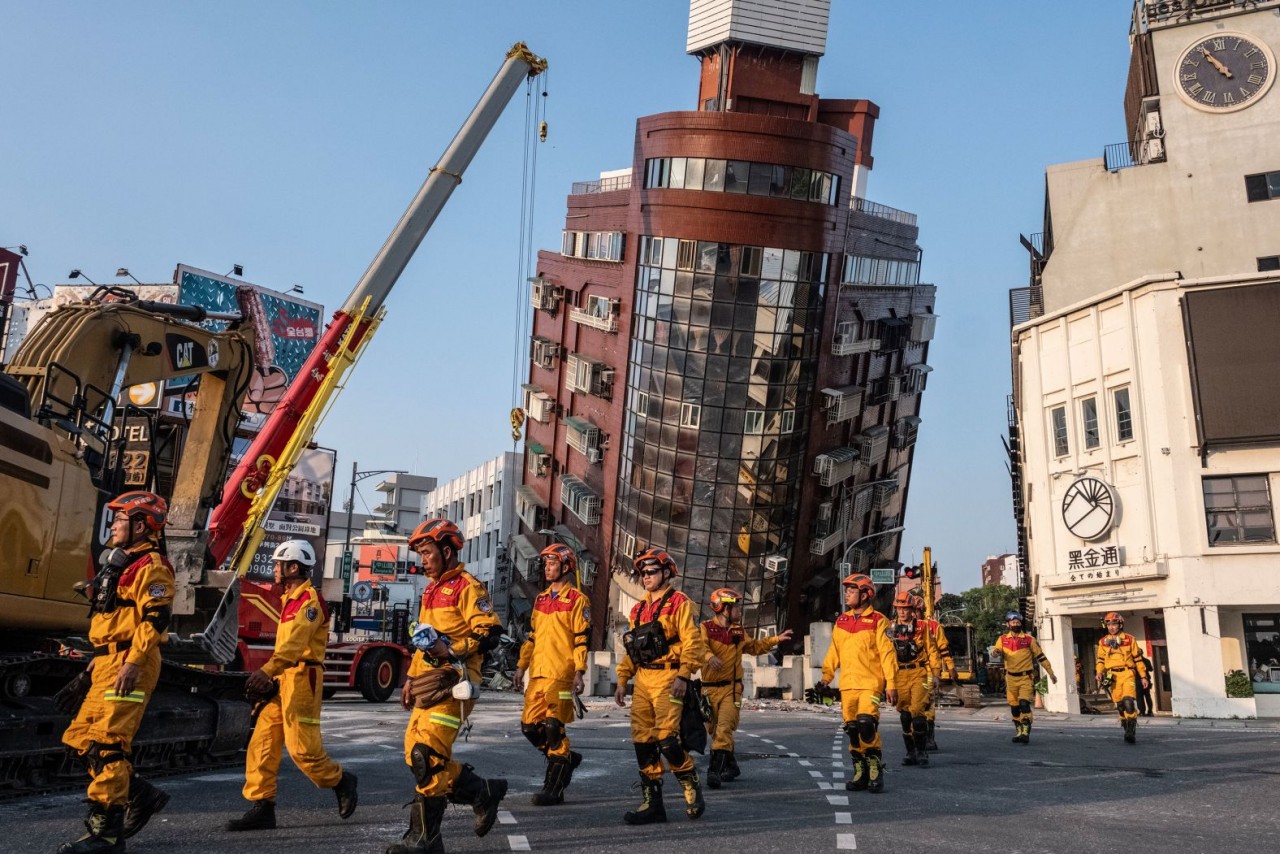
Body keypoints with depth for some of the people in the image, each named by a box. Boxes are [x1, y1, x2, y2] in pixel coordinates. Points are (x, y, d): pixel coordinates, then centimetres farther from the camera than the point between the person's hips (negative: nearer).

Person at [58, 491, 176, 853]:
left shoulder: (151, 565, -10)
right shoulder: (120, 563, 22)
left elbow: (156, 618, -20)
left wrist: (133, 663, -25)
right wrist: (99, 657, 24)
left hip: (129, 665, -11)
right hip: (108, 664, 11)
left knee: (106, 744, -12)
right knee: (82, 739, 11)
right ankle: (141, 796, 19)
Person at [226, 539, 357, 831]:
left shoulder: (310, 599, -12)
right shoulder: (291, 599, 20)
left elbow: (295, 643, -27)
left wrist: (266, 671, -39)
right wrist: (270, 676, 16)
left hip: (302, 677, -10)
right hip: (282, 679, 10)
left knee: (301, 746, -7)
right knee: (262, 743, 4)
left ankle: (341, 781, 15)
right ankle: (261, 808, 7)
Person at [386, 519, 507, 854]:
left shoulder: (467, 587, -8)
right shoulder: (431, 590, 20)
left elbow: (491, 634, -16)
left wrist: (452, 650, -24)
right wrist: (411, 678, 22)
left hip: (453, 684, -10)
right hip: (429, 682, 10)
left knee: (426, 756, -13)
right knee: (415, 754, 5)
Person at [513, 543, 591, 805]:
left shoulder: (577, 599, -3)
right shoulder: (541, 599, 19)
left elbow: (582, 639, -8)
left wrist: (579, 672, -16)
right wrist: (521, 666, 18)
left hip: (560, 675, -7)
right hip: (537, 674, 7)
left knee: (553, 728, -7)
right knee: (530, 726, 5)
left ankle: (554, 788, 4)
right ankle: (567, 758, 27)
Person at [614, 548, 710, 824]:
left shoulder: (678, 603, -2)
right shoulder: (639, 609, 19)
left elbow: (692, 642, -10)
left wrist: (683, 676, -18)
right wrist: (622, 681, 16)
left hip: (667, 679, -7)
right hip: (642, 680, 7)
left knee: (666, 737, -15)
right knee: (642, 741, 3)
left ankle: (692, 788, 8)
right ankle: (652, 802, 11)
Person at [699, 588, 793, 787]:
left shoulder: (738, 631, 13)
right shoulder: (706, 628, -6)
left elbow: (754, 647, 30)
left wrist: (777, 639, 27)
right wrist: (709, 657, -45)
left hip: (731, 688, 2)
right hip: (710, 688, -2)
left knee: (724, 728, -15)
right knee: (714, 731, 9)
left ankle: (715, 770, -17)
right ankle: (731, 766, 28)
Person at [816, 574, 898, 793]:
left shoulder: (878, 621, -3)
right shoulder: (841, 621, 13)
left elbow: (887, 654, -5)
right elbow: (834, 652, 16)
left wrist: (891, 684, -9)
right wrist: (826, 676, 7)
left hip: (871, 683, -5)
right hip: (848, 684, 5)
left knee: (866, 722, -19)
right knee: (852, 728, 6)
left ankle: (875, 767, -1)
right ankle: (860, 772, 18)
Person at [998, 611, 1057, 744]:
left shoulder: (1029, 639, 0)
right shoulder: (1003, 639, 6)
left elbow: (1040, 656, 5)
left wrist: (1051, 673, 5)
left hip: (1026, 678, -3)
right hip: (1011, 678, 3)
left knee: (1024, 704, -17)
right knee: (1014, 707, 8)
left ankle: (1026, 732, -16)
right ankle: (1018, 732, 21)